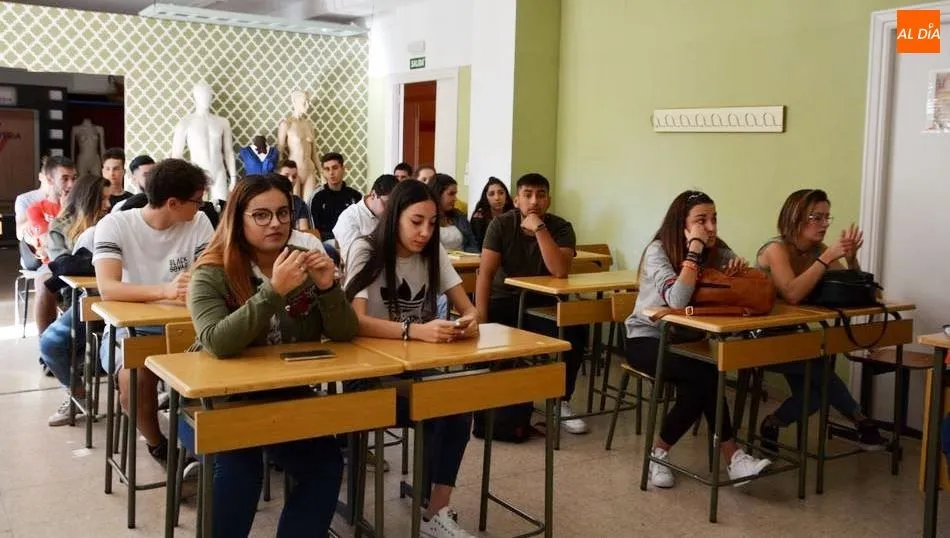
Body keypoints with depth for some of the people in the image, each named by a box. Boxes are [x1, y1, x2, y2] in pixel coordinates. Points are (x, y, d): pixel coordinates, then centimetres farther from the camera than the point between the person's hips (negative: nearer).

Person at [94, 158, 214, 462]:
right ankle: (157, 444, -2)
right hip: (128, 329, -2)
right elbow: (107, 288, -26)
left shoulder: (198, 223, -1)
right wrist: (165, 290, -43)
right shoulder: (115, 225, -11)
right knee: (136, 377, -33)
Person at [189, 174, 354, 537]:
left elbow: (344, 334, -6)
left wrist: (327, 286, -23)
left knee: (325, 463, -17)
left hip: (289, 397, 4)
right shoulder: (211, 273, -12)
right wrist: (274, 291, -35)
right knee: (238, 466, -29)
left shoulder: (304, 264, -1)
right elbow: (217, 343, -29)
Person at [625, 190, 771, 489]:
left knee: (699, 382, -28)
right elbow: (677, 300, -33)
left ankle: (660, 452, -11)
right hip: (646, 338, -5)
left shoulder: (717, 251, -1)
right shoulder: (658, 250, -18)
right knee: (704, 374, -30)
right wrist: (694, 250, -31)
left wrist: (740, 267, -25)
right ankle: (732, 457, -19)